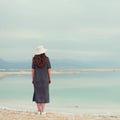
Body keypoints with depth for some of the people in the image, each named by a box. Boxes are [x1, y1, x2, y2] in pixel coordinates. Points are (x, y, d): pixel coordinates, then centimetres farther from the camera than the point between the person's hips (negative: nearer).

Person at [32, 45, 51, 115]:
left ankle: (39, 110, 10)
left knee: (37, 94, 9)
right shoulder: (46, 59, -8)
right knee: (44, 94, 5)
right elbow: (49, 70, -7)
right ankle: (43, 111, 5)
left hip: (37, 79, 1)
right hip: (45, 79, -1)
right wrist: (49, 79, 3)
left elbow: (33, 70, -2)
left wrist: (33, 79, 6)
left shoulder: (34, 59, -4)